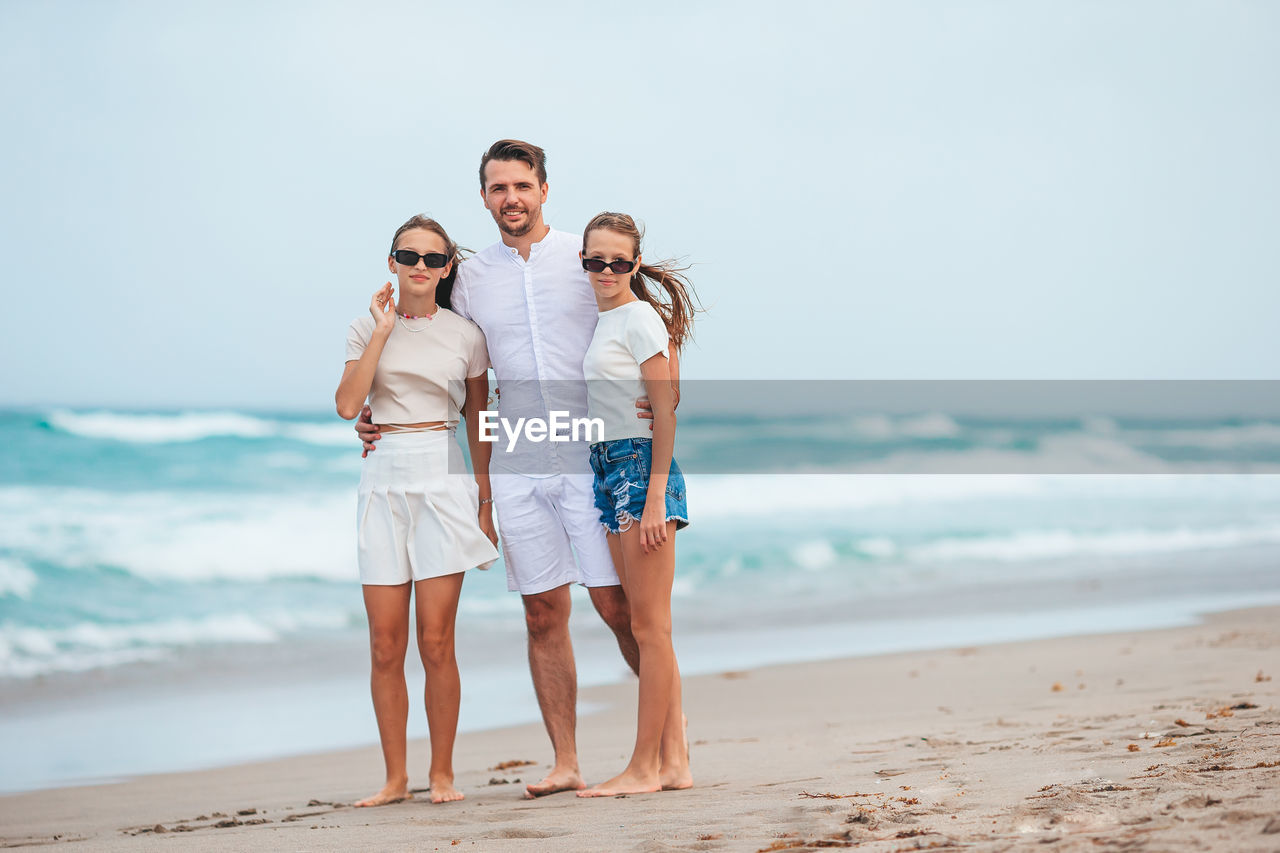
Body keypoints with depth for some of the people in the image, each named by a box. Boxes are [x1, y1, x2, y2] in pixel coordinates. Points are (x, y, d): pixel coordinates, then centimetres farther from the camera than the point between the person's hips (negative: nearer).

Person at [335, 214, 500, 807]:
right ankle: (395, 778, 9)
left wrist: (487, 501, 6)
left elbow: (479, 424, 11)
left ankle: (442, 774, 6)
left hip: (443, 481, -1)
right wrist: (383, 331, -7)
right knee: (385, 646, 0)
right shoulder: (366, 329, 7)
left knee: (435, 642, -5)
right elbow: (347, 405, -8)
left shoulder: (465, 336, 6)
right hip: (382, 482, 1)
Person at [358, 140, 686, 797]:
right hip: (517, 467, 3)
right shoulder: (469, 279, 10)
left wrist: (666, 392, -15)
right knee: (544, 614, 3)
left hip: (592, 458, -3)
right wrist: (386, 418, 4)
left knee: (618, 606, -4)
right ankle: (565, 762, 6)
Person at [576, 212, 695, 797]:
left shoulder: (640, 319, -9)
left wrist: (655, 495, -18)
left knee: (649, 625, -6)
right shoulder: (603, 323, 16)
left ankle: (644, 768, -5)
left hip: (641, 467, -9)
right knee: (645, 626, 8)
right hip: (608, 470, 9)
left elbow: (665, 410, -13)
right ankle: (673, 760, 11)